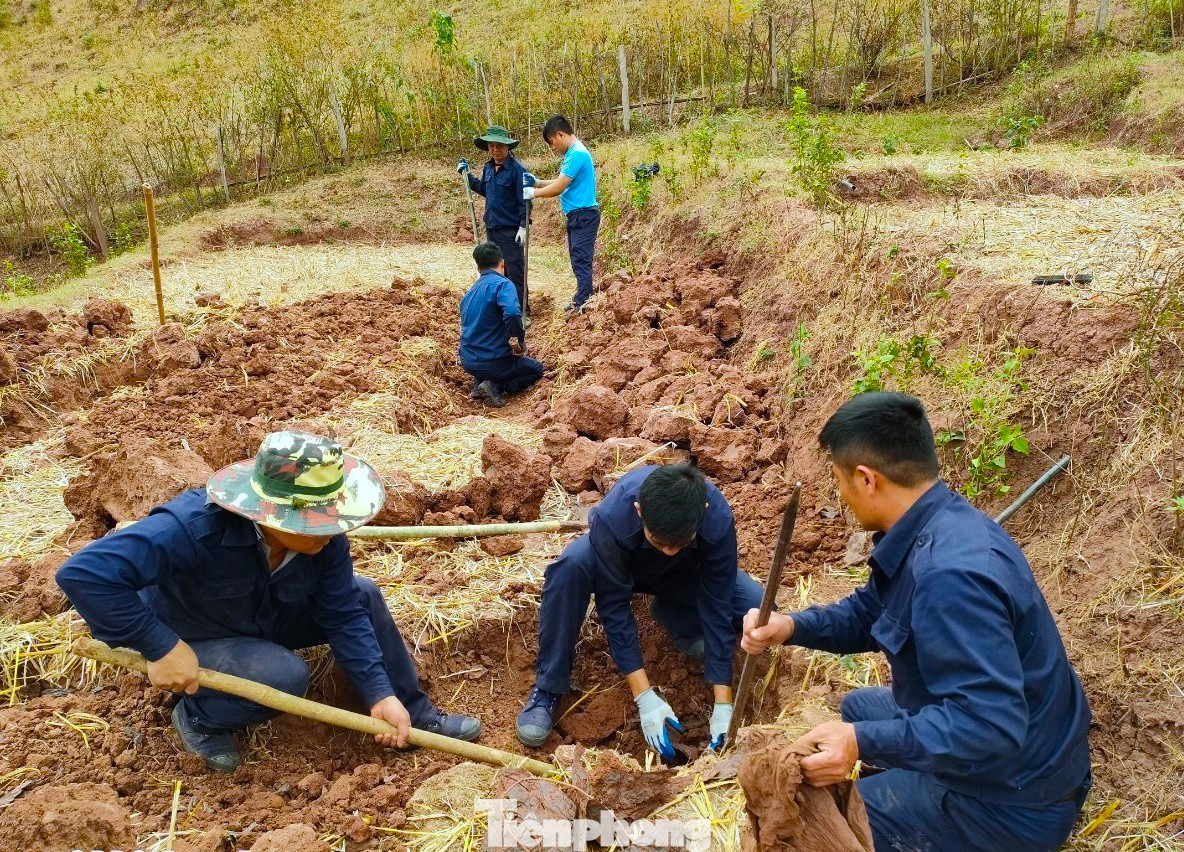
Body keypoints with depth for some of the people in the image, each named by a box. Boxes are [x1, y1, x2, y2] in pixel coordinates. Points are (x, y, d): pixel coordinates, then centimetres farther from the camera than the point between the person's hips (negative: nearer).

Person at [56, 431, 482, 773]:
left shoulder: (322, 535, -22)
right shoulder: (194, 527, -39)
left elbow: (343, 614, -16)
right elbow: (84, 573, -43)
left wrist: (380, 693, -24)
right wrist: (162, 647, -41)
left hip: (263, 619, 6)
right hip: (190, 644, -5)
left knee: (363, 596, -11)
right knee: (286, 676, -31)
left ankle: (415, 714, 2)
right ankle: (197, 717, -2)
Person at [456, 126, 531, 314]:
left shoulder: (517, 169, -15)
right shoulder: (488, 168, 7)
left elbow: (524, 201, -15)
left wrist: (523, 227, -18)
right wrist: (467, 175, 14)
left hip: (511, 231, -8)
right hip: (492, 228, 8)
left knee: (515, 271, -2)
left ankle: (521, 310, 5)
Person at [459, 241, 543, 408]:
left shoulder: (471, 291, 12)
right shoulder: (502, 284, -12)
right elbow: (512, 314, -32)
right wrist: (519, 343, -16)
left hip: (468, 362, 7)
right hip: (492, 362, -7)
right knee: (536, 369, 18)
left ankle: (479, 382, 10)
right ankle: (496, 387, -5)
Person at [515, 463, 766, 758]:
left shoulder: (718, 519, -37)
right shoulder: (612, 517, -41)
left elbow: (718, 608, -30)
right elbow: (614, 607, -33)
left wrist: (723, 704, -30)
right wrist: (645, 697, -35)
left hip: (685, 574, 2)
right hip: (619, 566, -2)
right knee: (571, 566, -37)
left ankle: (670, 611, 7)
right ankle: (548, 688, -19)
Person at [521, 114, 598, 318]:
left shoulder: (576, 154, -17)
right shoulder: (573, 153, 15)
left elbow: (558, 187, -18)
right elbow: (562, 184, 19)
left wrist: (532, 193, -8)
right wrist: (537, 182, 11)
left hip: (583, 215, -10)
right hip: (577, 216, 10)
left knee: (581, 262, -10)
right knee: (579, 261, 13)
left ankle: (582, 305, -10)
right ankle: (581, 301, 20)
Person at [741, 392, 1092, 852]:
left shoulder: (951, 574, -35)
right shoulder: (932, 526, -3)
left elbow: (991, 726, -37)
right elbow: (869, 613, 9)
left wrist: (865, 742, -41)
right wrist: (793, 626, -6)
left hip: (1011, 798, -10)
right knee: (858, 707, 28)